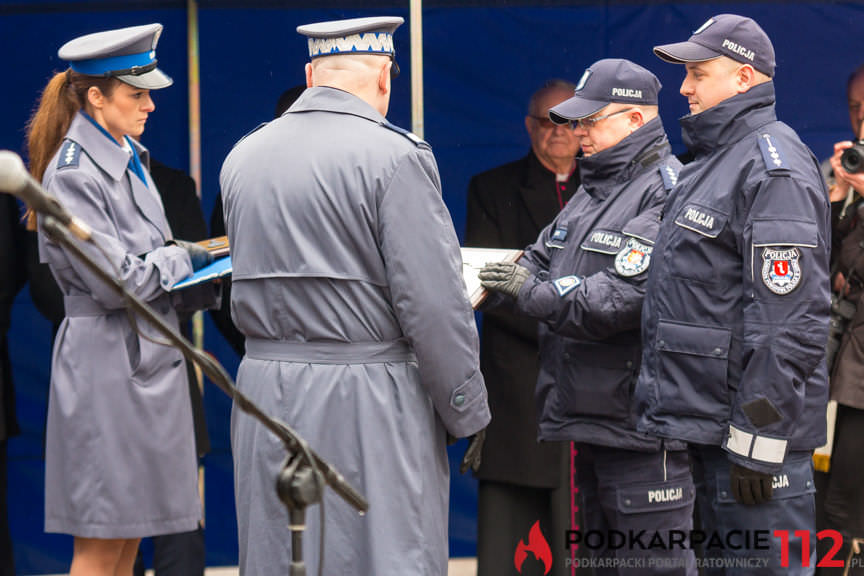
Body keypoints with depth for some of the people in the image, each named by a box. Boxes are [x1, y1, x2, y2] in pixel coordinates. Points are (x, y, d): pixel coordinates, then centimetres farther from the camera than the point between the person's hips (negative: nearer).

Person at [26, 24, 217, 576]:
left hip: (148, 359, 9)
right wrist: (181, 257, -4)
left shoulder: (129, 161, 15)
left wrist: (205, 280, 2)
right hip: (108, 362, -9)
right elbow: (113, 284, -19)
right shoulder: (73, 174, -14)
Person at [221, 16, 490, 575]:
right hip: (369, 403, -6)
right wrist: (468, 414, -5)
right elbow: (433, 305, -13)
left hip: (266, 388, 6)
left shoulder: (243, 157, 9)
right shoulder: (395, 156, -10)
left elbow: (255, 279, 14)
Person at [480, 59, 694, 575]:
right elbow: (539, 263, 19)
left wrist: (533, 293, -14)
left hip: (643, 429, -10)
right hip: (590, 420, 10)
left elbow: (624, 298, -23)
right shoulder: (592, 193, 19)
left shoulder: (664, 194, -13)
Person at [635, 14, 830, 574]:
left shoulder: (774, 166, -14)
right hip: (703, 423, 10)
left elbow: (788, 319, -21)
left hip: (751, 426, -10)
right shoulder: (710, 162, 19)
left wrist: (757, 441, -23)